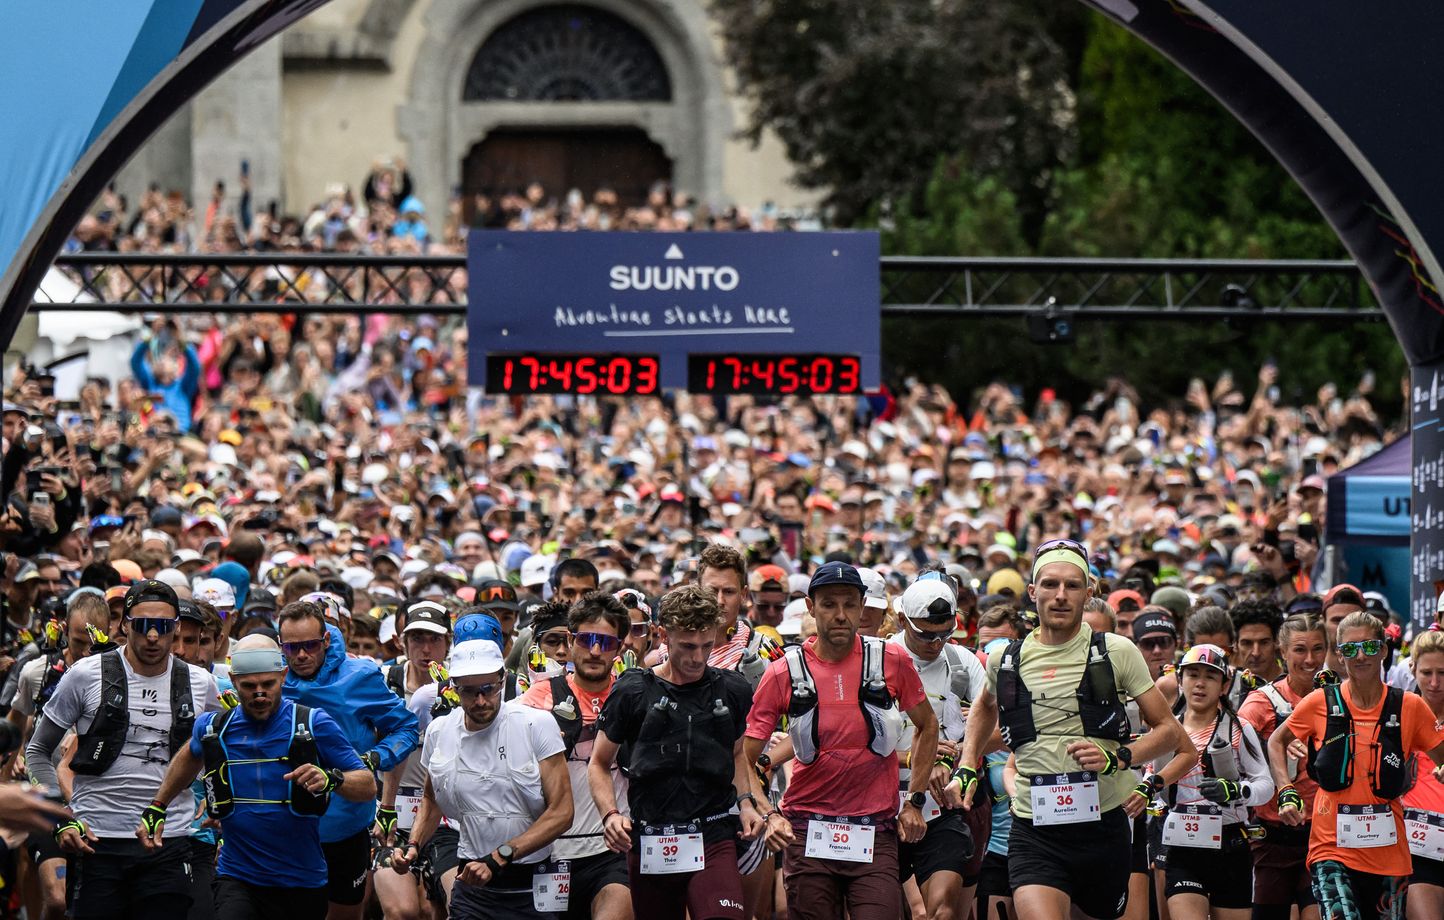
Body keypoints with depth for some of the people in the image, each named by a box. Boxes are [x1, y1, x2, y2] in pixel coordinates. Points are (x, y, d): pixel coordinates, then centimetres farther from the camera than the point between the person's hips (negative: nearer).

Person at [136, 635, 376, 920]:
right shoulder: (212, 727, 5)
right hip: (238, 879, 0)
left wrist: (331, 779, -24)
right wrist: (156, 809, 29)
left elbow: (367, 786, -4)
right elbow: (191, 756, 30)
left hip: (303, 884, 0)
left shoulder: (314, 725, -5)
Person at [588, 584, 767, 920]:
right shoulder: (632, 692, 1)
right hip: (649, 844, 0)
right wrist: (610, 814, -7)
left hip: (714, 840, 0)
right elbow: (599, 763, 9)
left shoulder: (732, 690, 8)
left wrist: (746, 803, 10)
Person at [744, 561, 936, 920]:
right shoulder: (784, 674, -1)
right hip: (808, 833, 0)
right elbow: (742, 758, 0)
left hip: (875, 834, 0)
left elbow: (927, 725, 17)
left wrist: (915, 800, 10)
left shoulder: (892, 660, 1)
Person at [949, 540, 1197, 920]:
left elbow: (1169, 731, 4)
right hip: (1034, 831, 0)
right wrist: (966, 769, 20)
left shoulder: (1117, 653, 0)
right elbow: (985, 707, 32)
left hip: (1104, 826, 0)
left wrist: (1117, 758, -13)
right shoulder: (1006, 661, 7)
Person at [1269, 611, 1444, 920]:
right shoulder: (1321, 703, 0)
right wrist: (1286, 792, 2)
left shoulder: (1410, 707, 1)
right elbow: (1277, 741, 16)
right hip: (1332, 848, -2)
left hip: (1389, 852, 2)